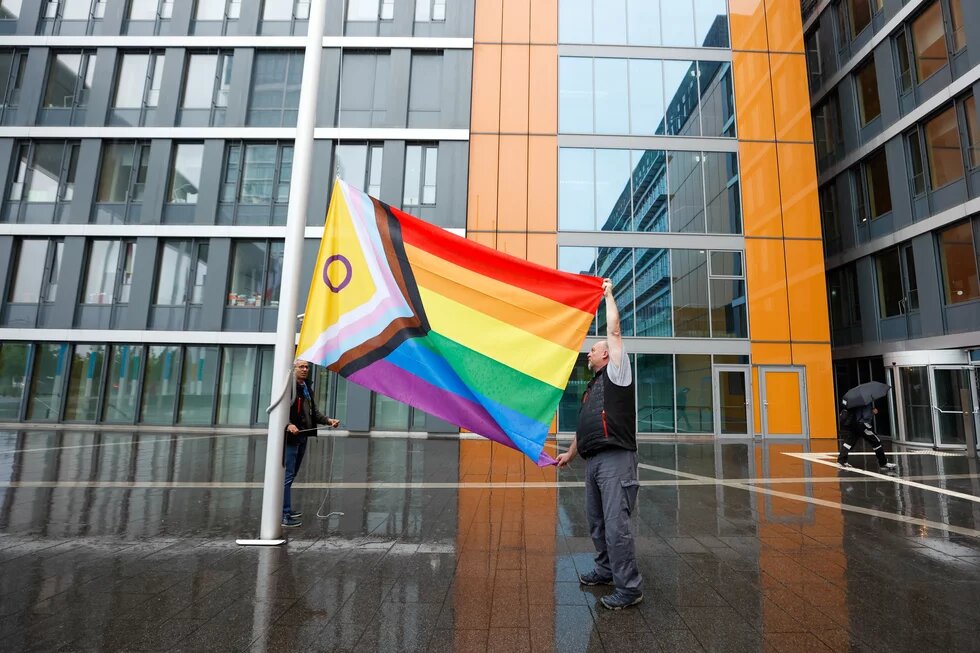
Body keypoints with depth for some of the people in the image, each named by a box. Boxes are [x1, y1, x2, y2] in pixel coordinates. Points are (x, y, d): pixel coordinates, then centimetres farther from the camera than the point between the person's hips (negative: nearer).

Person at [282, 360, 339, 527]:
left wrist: (328, 420, 3)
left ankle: (287, 509, 28)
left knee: (292, 475, 17)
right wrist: (288, 424, -30)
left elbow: (314, 411, 17)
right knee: (287, 476, -6)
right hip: (290, 437, -9)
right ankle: (284, 515, 0)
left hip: (302, 437, 9)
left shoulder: (307, 388, 16)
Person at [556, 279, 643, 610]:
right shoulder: (593, 387, 24)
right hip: (593, 460, 9)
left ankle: (629, 587, -1)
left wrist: (609, 295, 1)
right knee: (597, 522, 16)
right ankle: (606, 569, 31)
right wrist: (570, 453, 28)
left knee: (616, 523, -10)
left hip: (615, 460, -9)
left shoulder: (616, 374, 0)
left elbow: (614, 331, -8)